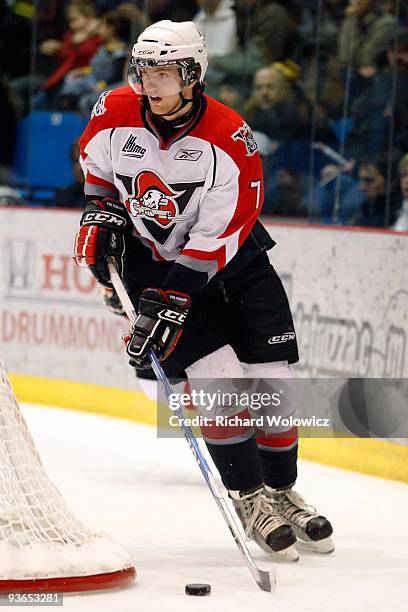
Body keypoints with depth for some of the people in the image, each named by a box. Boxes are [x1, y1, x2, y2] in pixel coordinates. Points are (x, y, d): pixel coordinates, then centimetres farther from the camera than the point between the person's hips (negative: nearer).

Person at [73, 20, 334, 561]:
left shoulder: (232, 141, -23)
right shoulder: (115, 115, -13)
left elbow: (213, 241, -24)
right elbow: (96, 165, 12)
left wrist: (168, 304, -28)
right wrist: (102, 213, -3)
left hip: (232, 260, 0)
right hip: (152, 258, 0)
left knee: (272, 381, 0)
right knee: (217, 379, -15)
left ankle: (281, 492, 19)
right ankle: (249, 498, -3)